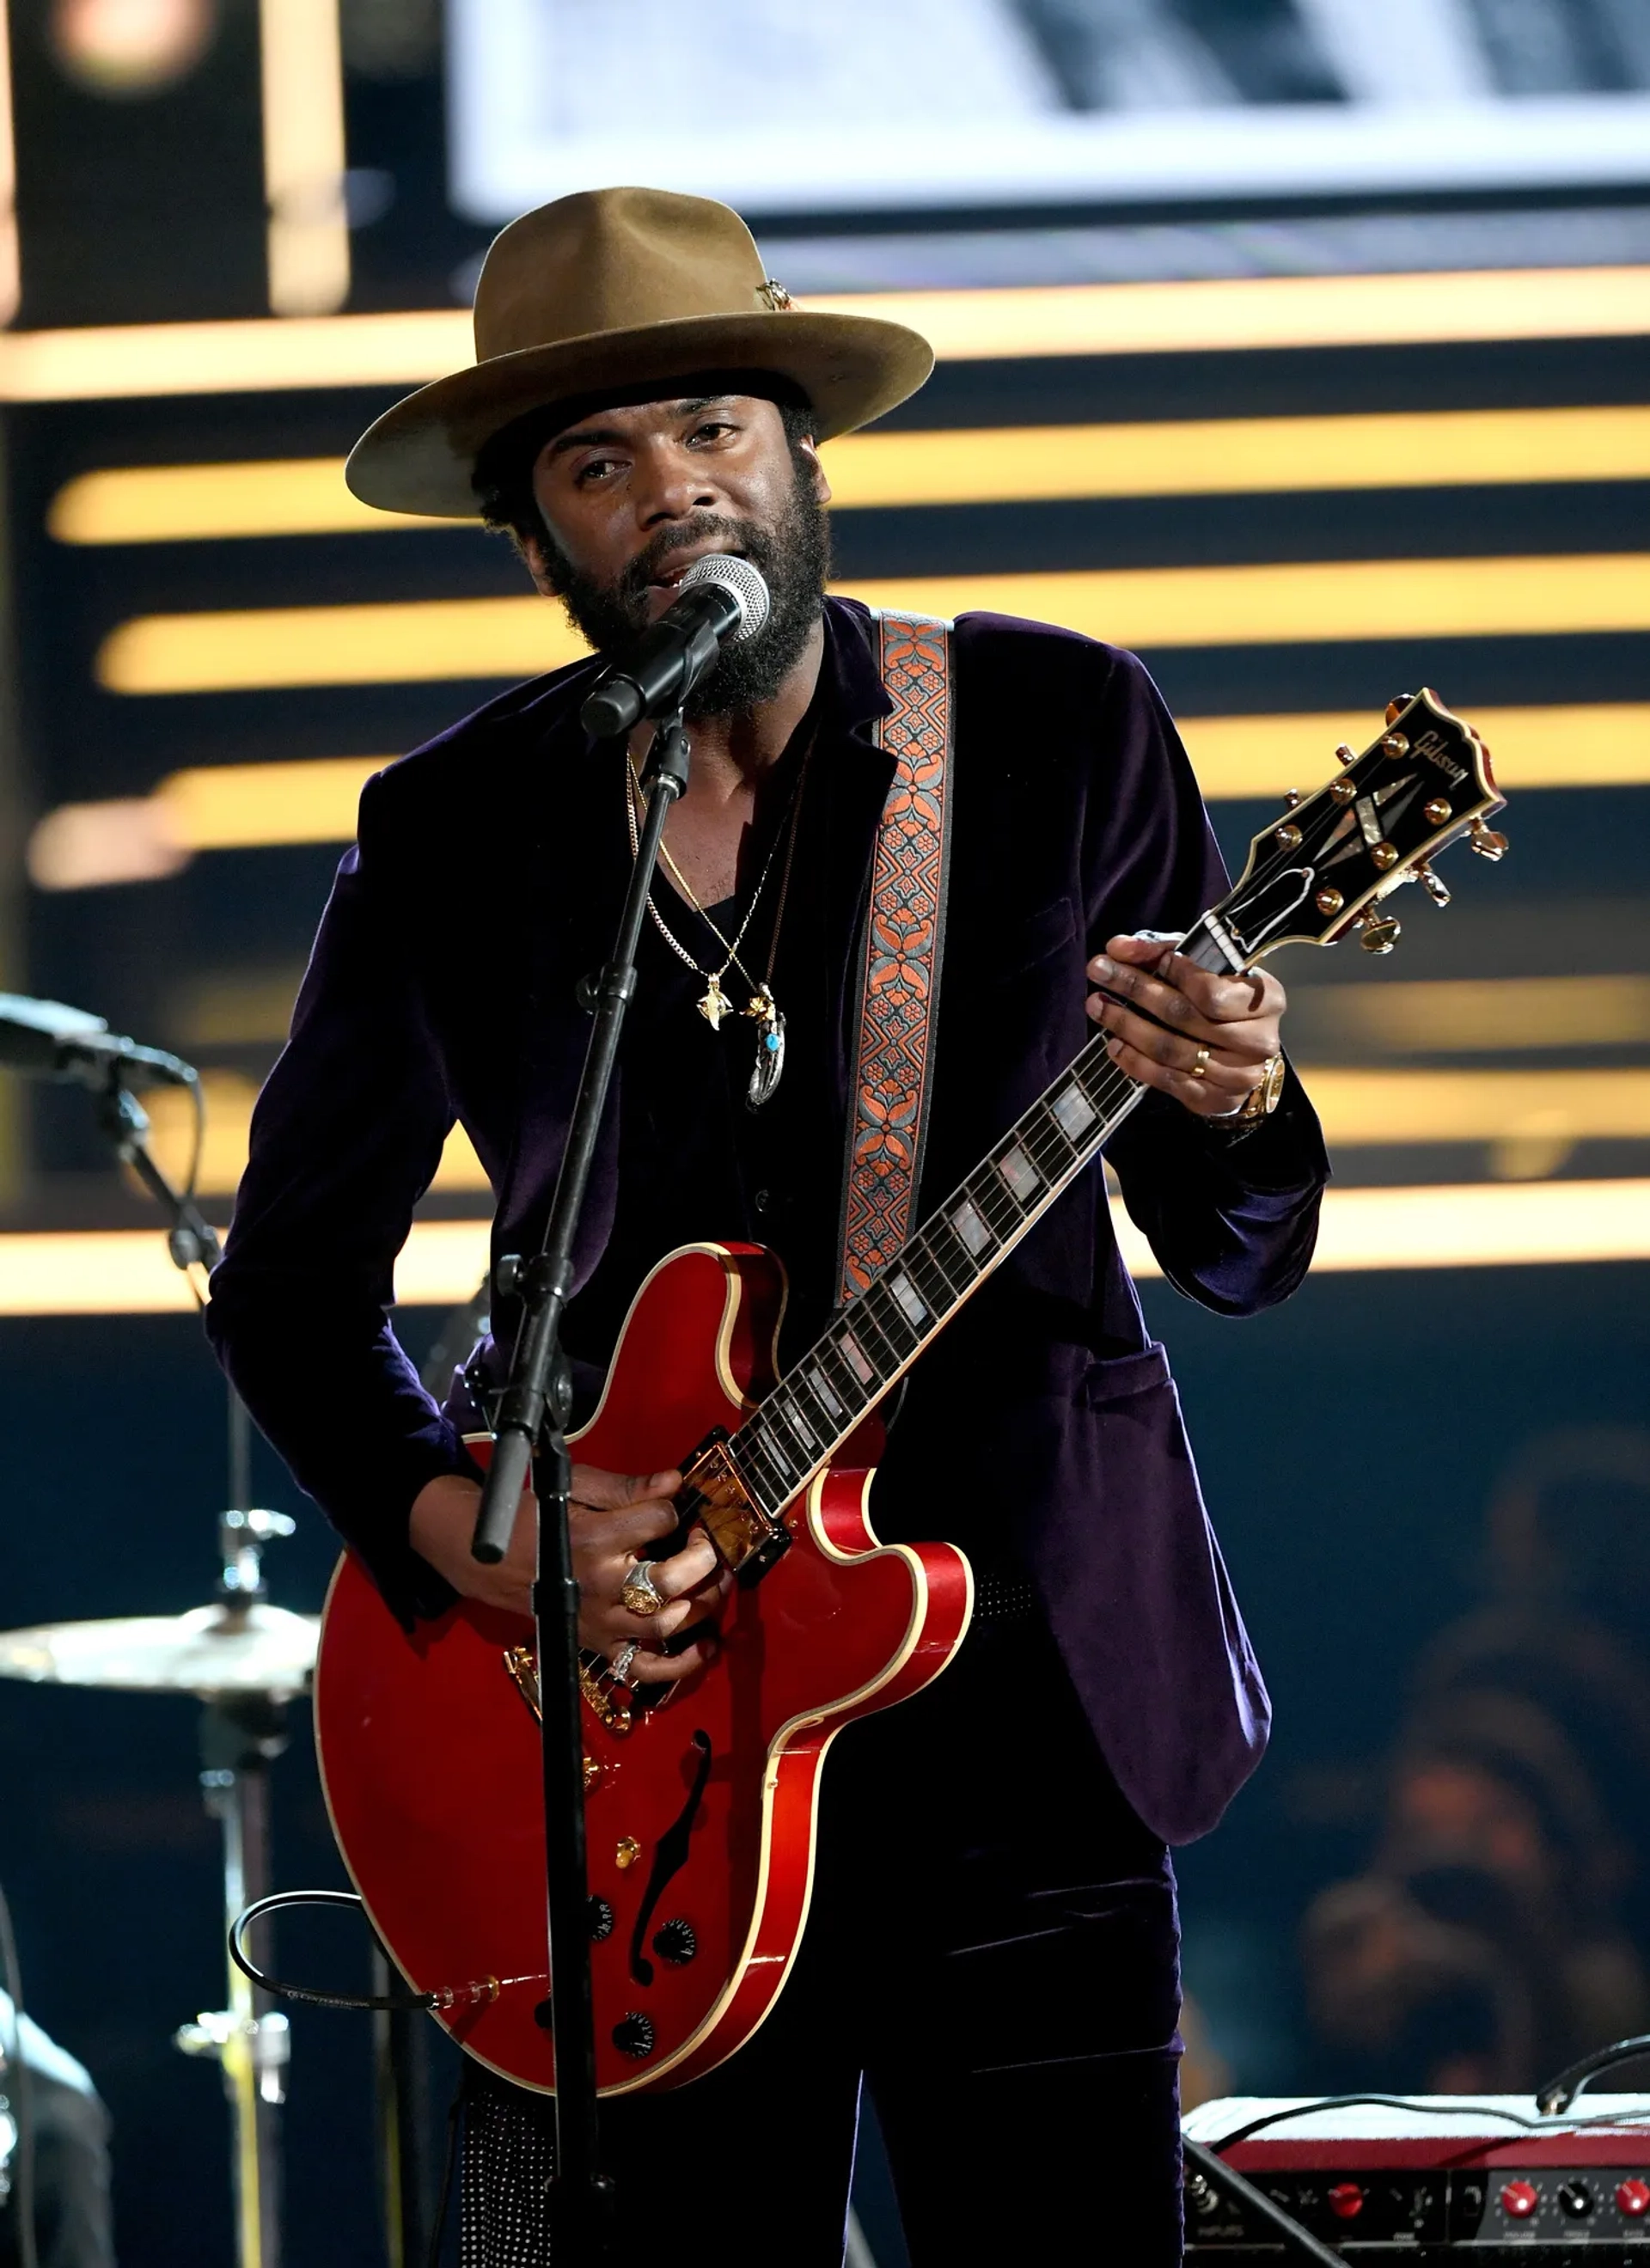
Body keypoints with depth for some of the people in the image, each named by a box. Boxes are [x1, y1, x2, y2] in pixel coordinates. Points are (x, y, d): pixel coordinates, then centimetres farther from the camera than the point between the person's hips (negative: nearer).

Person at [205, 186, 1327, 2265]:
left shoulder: (1057, 732, 1)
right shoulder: (451, 840, 3)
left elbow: (1236, 1258, 3)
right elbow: (289, 1282, 13)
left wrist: (1227, 1114, -21)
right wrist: (461, 1526, -5)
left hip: (1013, 1692, -1)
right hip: (630, 1730, 1)